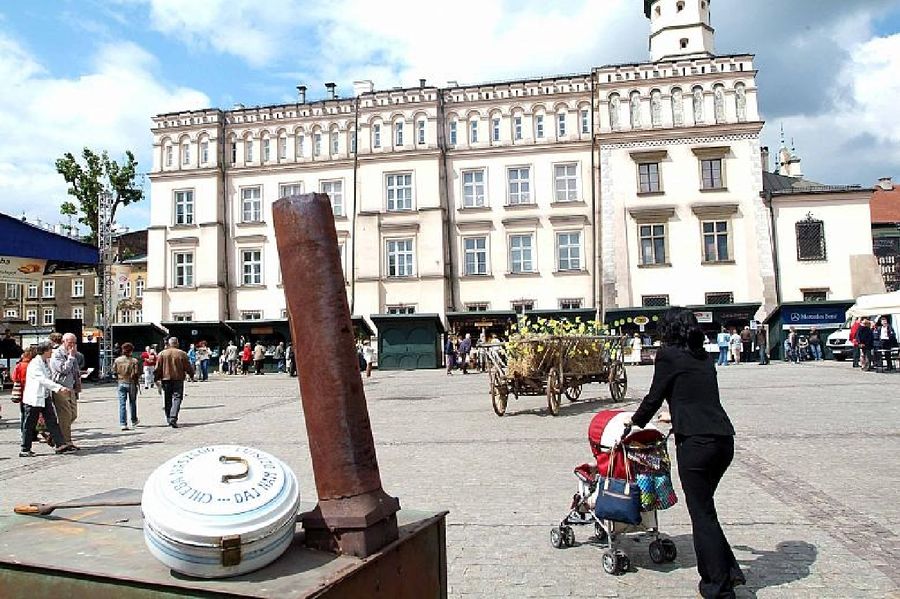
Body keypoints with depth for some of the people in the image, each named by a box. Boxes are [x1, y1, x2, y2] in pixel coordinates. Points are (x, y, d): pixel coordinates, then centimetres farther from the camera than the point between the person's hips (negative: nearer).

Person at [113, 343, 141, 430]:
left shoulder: (117, 360, -3)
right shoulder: (134, 361, -12)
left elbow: (114, 371, 2)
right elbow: (137, 373, -13)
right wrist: (137, 380, 7)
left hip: (121, 383, 1)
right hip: (132, 383, -1)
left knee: (122, 404, 2)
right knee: (132, 403, 16)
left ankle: (123, 424, -5)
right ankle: (134, 422, 29)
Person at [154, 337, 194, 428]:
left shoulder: (162, 354, 1)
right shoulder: (182, 354, -4)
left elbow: (158, 368, 2)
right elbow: (188, 367, 1)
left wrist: (157, 379, 10)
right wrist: (192, 375, 18)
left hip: (166, 379, 2)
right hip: (178, 379, -2)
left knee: (167, 400, 12)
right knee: (177, 398, -3)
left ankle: (169, 419, 18)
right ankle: (173, 418, -18)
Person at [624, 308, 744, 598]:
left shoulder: (668, 354, -3)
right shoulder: (704, 357, 16)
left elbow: (654, 396, 2)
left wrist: (635, 421, 20)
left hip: (696, 443, -7)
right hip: (724, 440, 7)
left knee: (702, 513, 4)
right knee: (704, 506, 22)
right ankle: (728, 570, 25)